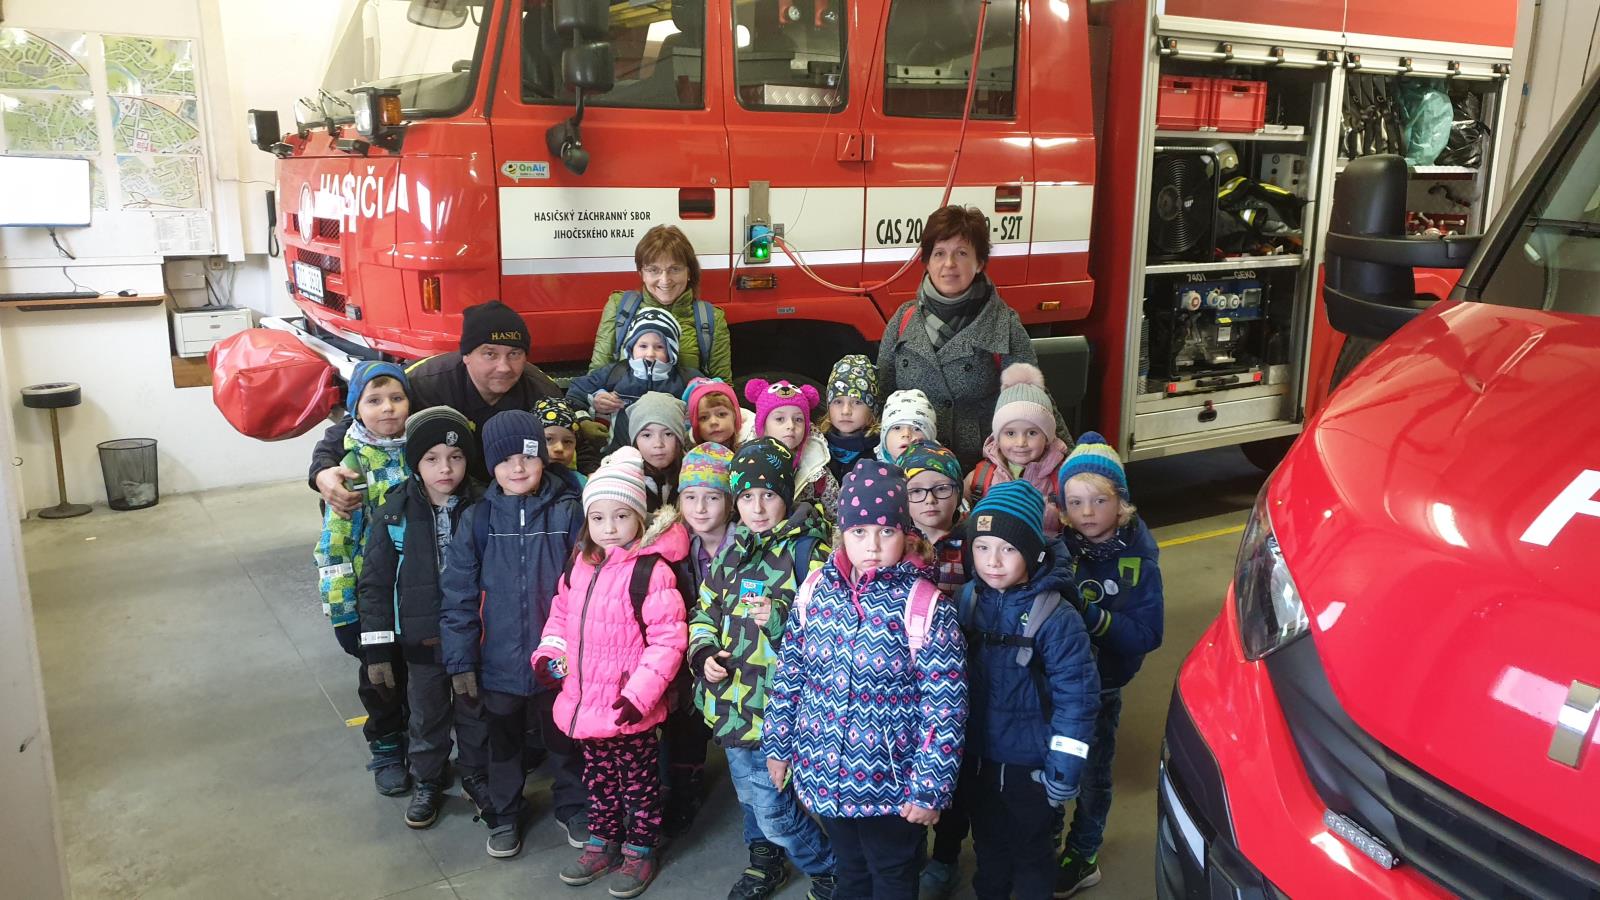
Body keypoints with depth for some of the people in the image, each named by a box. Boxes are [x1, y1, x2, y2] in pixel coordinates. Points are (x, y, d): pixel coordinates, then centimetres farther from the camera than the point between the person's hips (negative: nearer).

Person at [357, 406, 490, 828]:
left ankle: (476, 776, 40)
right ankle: (427, 783, 39)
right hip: (421, 641, 0)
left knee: (475, 712, 18)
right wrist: (377, 650, -7)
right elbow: (375, 584, -6)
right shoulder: (396, 514, -11)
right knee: (426, 717, 18)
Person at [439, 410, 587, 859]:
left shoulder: (569, 513, -11)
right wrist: (460, 661, -6)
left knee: (564, 737, 18)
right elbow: (458, 597, -5)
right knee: (504, 742, 20)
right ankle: (504, 815, 42)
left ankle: (573, 807, 41)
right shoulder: (477, 520, -8)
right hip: (499, 662, 1)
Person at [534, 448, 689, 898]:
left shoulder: (650, 570, -20)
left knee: (639, 782, 13)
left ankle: (640, 851, 31)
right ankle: (603, 842, 42)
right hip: (585, 702, 7)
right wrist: (549, 652, 3)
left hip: (630, 708, -6)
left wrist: (641, 692, -23)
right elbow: (561, 612, 17)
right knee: (598, 778, 24)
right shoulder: (580, 563, 3)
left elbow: (668, 640, -20)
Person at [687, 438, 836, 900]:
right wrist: (705, 653, -1)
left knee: (771, 806, -3)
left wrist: (781, 617, -28)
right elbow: (705, 611, 17)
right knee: (749, 795, 22)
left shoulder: (805, 550, -13)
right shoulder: (731, 551, 8)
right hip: (732, 697, 7)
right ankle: (765, 863, 46)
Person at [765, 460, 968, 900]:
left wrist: (929, 787, -15)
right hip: (823, 773, 4)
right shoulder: (815, 591, -4)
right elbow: (789, 674, 6)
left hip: (892, 783, -4)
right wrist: (777, 743, 9)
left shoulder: (926, 607, -18)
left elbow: (945, 706, -15)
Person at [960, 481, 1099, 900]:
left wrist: (1064, 768, -17)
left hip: (1031, 762, -4)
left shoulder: (1055, 616, -21)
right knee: (988, 841, 25)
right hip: (979, 754, 4)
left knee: (1032, 850, 17)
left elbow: (1076, 696, -18)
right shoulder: (967, 600, -7)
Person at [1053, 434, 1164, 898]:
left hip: (1102, 684, -1)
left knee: (1092, 771, 17)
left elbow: (1147, 634, -19)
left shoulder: (1137, 558, -15)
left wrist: (1093, 616, -30)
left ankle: (1082, 856, 38)